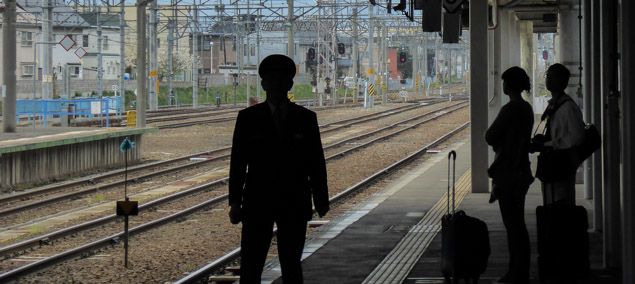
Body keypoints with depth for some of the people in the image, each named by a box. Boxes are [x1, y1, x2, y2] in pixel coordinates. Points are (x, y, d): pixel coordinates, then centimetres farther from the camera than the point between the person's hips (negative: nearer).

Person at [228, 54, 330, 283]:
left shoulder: (306, 118, 3)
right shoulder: (248, 118, 1)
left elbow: (316, 162, 5)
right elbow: (238, 161, 0)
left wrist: (321, 201, 3)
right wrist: (235, 202, -6)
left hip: (294, 204, 1)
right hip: (258, 203, -1)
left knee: (291, 265, 9)